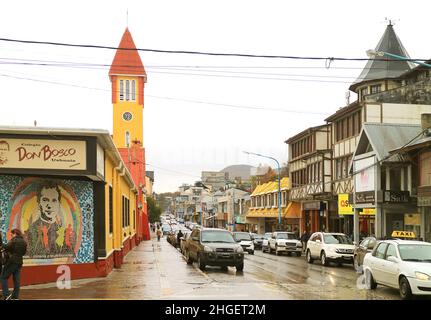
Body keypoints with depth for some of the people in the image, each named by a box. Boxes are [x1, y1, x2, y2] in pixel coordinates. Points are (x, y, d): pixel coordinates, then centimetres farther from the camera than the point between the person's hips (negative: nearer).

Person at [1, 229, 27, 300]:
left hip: (12, 261, -7)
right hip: (19, 262, 7)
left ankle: (6, 295, -9)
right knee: (17, 280, 8)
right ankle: (15, 297, 9)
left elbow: (6, 247, -17)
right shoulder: (24, 242, 11)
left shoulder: (14, 240, -9)